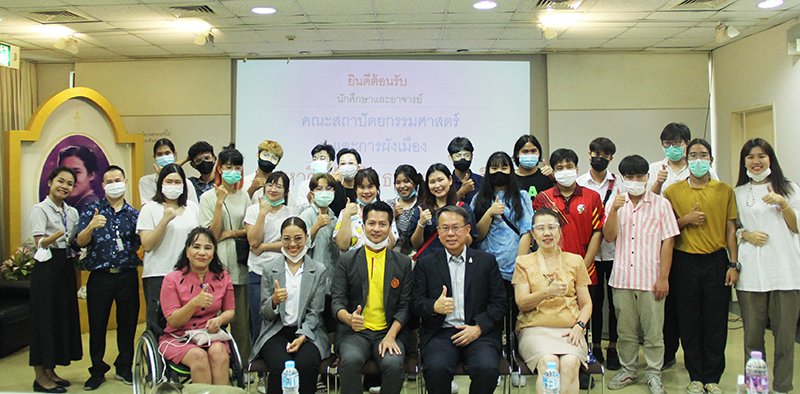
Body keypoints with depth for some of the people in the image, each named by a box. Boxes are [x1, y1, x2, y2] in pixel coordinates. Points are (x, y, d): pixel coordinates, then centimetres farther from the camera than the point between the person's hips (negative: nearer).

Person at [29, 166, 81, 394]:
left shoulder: (72, 212, 13)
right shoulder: (40, 210, -6)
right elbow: (40, 242, -15)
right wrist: (57, 236, -34)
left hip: (66, 267, 7)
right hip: (47, 267, -7)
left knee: (64, 316, 9)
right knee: (45, 317, -3)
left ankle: (51, 371, 21)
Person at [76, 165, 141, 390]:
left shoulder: (134, 214, 10)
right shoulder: (92, 210, 5)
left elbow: (138, 245, 7)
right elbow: (81, 242, -4)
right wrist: (91, 227, -24)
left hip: (127, 276, 1)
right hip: (100, 276, -1)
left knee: (128, 323, 6)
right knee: (97, 325, 4)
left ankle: (124, 368, 21)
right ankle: (97, 371, 18)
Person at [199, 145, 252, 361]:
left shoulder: (244, 195, 13)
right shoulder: (208, 196, 3)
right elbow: (212, 234, -6)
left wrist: (230, 233, -3)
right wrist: (220, 203, -13)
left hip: (239, 264, 3)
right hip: (217, 264, -2)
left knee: (241, 317, 3)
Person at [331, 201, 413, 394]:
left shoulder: (403, 263, 10)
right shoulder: (346, 261, 8)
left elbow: (405, 306, 6)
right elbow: (337, 301, 2)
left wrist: (391, 335, -10)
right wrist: (349, 318, -22)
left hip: (390, 331, 1)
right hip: (354, 332, 0)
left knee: (393, 363, -30)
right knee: (351, 360, -32)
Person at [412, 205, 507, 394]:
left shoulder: (487, 261, 13)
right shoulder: (426, 264, 13)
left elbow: (500, 302, 7)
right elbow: (416, 303, 7)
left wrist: (479, 327, -8)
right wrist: (434, 307, -16)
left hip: (478, 333, 0)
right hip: (440, 333, 0)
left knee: (487, 368, -29)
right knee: (436, 368, -30)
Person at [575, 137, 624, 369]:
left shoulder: (619, 185, 7)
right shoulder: (578, 184, 4)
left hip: (614, 249, 1)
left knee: (615, 300, 5)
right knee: (594, 300, 6)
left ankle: (613, 346, 16)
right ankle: (595, 346, 18)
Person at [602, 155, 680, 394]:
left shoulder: (661, 204, 1)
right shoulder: (615, 203, 8)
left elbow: (668, 241, -1)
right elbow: (609, 237, 0)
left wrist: (663, 278, -6)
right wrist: (614, 210, -15)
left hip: (650, 279, -2)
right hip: (622, 278, 2)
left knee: (653, 331, 5)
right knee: (626, 330, 12)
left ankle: (653, 374, 20)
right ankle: (628, 370, 27)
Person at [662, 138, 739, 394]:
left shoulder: (725, 191, 7)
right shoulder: (673, 191, 5)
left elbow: (730, 229, 7)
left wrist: (734, 264, 1)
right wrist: (686, 219, -9)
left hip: (717, 261, 1)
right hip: (685, 262, 0)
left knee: (716, 322, 3)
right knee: (689, 322, 4)